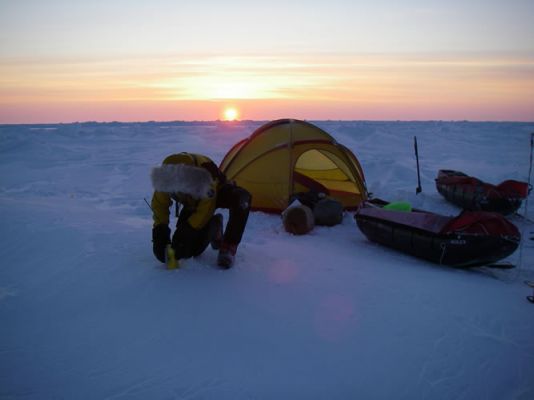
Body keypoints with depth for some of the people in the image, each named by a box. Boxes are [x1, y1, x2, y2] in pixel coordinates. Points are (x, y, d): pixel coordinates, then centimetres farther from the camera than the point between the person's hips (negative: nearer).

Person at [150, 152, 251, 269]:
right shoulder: (166, 174, -31)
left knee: (240, 198, -39)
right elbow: (159, 204, -14)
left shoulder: (205, 170, -43)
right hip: (193, 203, 3)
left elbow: (205, 211, -33)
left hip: (218, 193, -3)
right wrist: (159, 231, -24)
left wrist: (187, 231, -33)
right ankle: (214, 228, 19)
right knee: (187, 250, -10)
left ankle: (228, 248, -24)